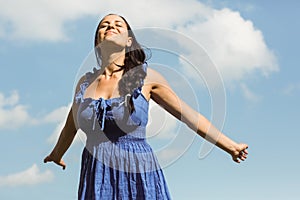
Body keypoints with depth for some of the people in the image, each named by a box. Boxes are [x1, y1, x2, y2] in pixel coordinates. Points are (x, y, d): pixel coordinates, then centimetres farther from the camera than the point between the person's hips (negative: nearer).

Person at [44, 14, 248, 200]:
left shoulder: (145, 77, 0)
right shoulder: (85, 83, 9)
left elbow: (190, 115, 4)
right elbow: (70, 127, 26)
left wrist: (231, 146, 7)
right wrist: (56, 154, 41)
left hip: (138, 178, -2)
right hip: (96, 179, 3)